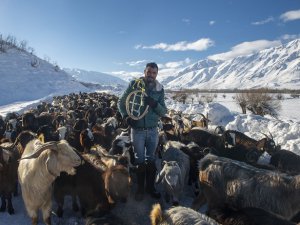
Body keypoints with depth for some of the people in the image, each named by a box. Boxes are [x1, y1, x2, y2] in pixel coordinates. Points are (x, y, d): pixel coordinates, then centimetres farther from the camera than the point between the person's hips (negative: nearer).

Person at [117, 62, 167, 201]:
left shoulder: (159, 89, 0)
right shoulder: (134, 85, -6)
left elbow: (163, 112, -1)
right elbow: (121, 102, 0)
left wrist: (155, 104, -20)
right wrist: (126, 116, -15)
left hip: (153, 130, 2)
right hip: (137, 130, -2)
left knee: (151, 160, 13)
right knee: (140, 161, 9)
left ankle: (150, 187, 31)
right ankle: (140, 188, 26)